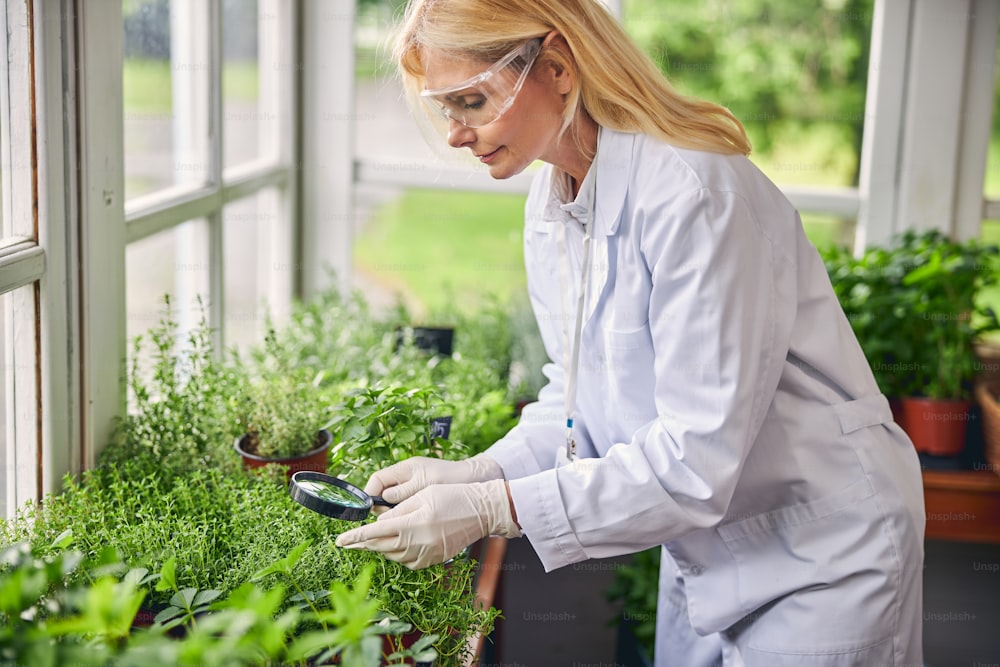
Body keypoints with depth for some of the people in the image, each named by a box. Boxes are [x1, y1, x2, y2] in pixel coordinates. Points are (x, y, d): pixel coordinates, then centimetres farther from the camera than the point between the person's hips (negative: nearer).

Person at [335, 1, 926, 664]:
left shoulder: (693, 193, -28)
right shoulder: (551, 206, -1)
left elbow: (697, 461, -30)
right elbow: (579, 397, 5)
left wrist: (491, 510, -28)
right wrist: (477, 473, -12)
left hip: (821, 558, -7)